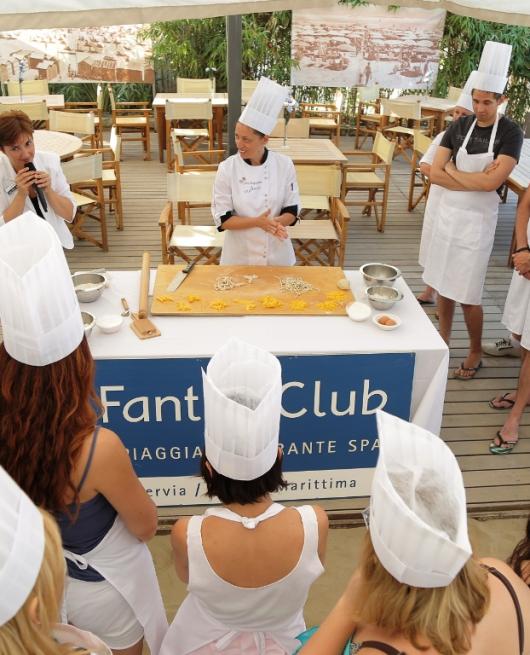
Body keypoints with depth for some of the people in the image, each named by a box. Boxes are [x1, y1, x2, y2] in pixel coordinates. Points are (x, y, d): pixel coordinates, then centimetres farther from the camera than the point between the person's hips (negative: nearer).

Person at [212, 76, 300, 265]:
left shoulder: (284, 165, -8)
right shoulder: (227, 169, -11)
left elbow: (292, 210, -3)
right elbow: (223, 218, -10)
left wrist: (276, 223, -25)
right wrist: (257, 222, -25)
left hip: (277, 254, 1)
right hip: (239, 257, -1)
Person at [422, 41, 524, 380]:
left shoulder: (511, 133, -11)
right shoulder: (460, 126, 1)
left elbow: (491, 182, -22)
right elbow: (434, 174, -5)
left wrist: (453, 170, -11)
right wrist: (475, 180, -15)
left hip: (478, 220, -4)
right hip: (448, 213, 4)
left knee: (468, 294, 1)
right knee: (443, 284, 14)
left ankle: (476, 352, 21)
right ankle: (443, 338, 33)